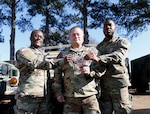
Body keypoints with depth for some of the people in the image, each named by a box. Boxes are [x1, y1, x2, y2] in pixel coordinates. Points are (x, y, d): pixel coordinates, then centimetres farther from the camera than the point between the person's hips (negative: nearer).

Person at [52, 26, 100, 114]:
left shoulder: (92, 51, 13)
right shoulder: (63, 54, 14)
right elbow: (57, 75, 13)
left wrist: (90, 71, -16)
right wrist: (58, 92, 4)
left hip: (90, 97, 0)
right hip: (70, 98, 1)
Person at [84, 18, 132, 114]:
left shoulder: (123, 42, 4)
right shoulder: (99, 47, 18)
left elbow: (118, 56, -18)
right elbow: (96, 65, 17)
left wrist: (98, 59, -32)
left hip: (119, 84, -3)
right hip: (102, 85, 4)